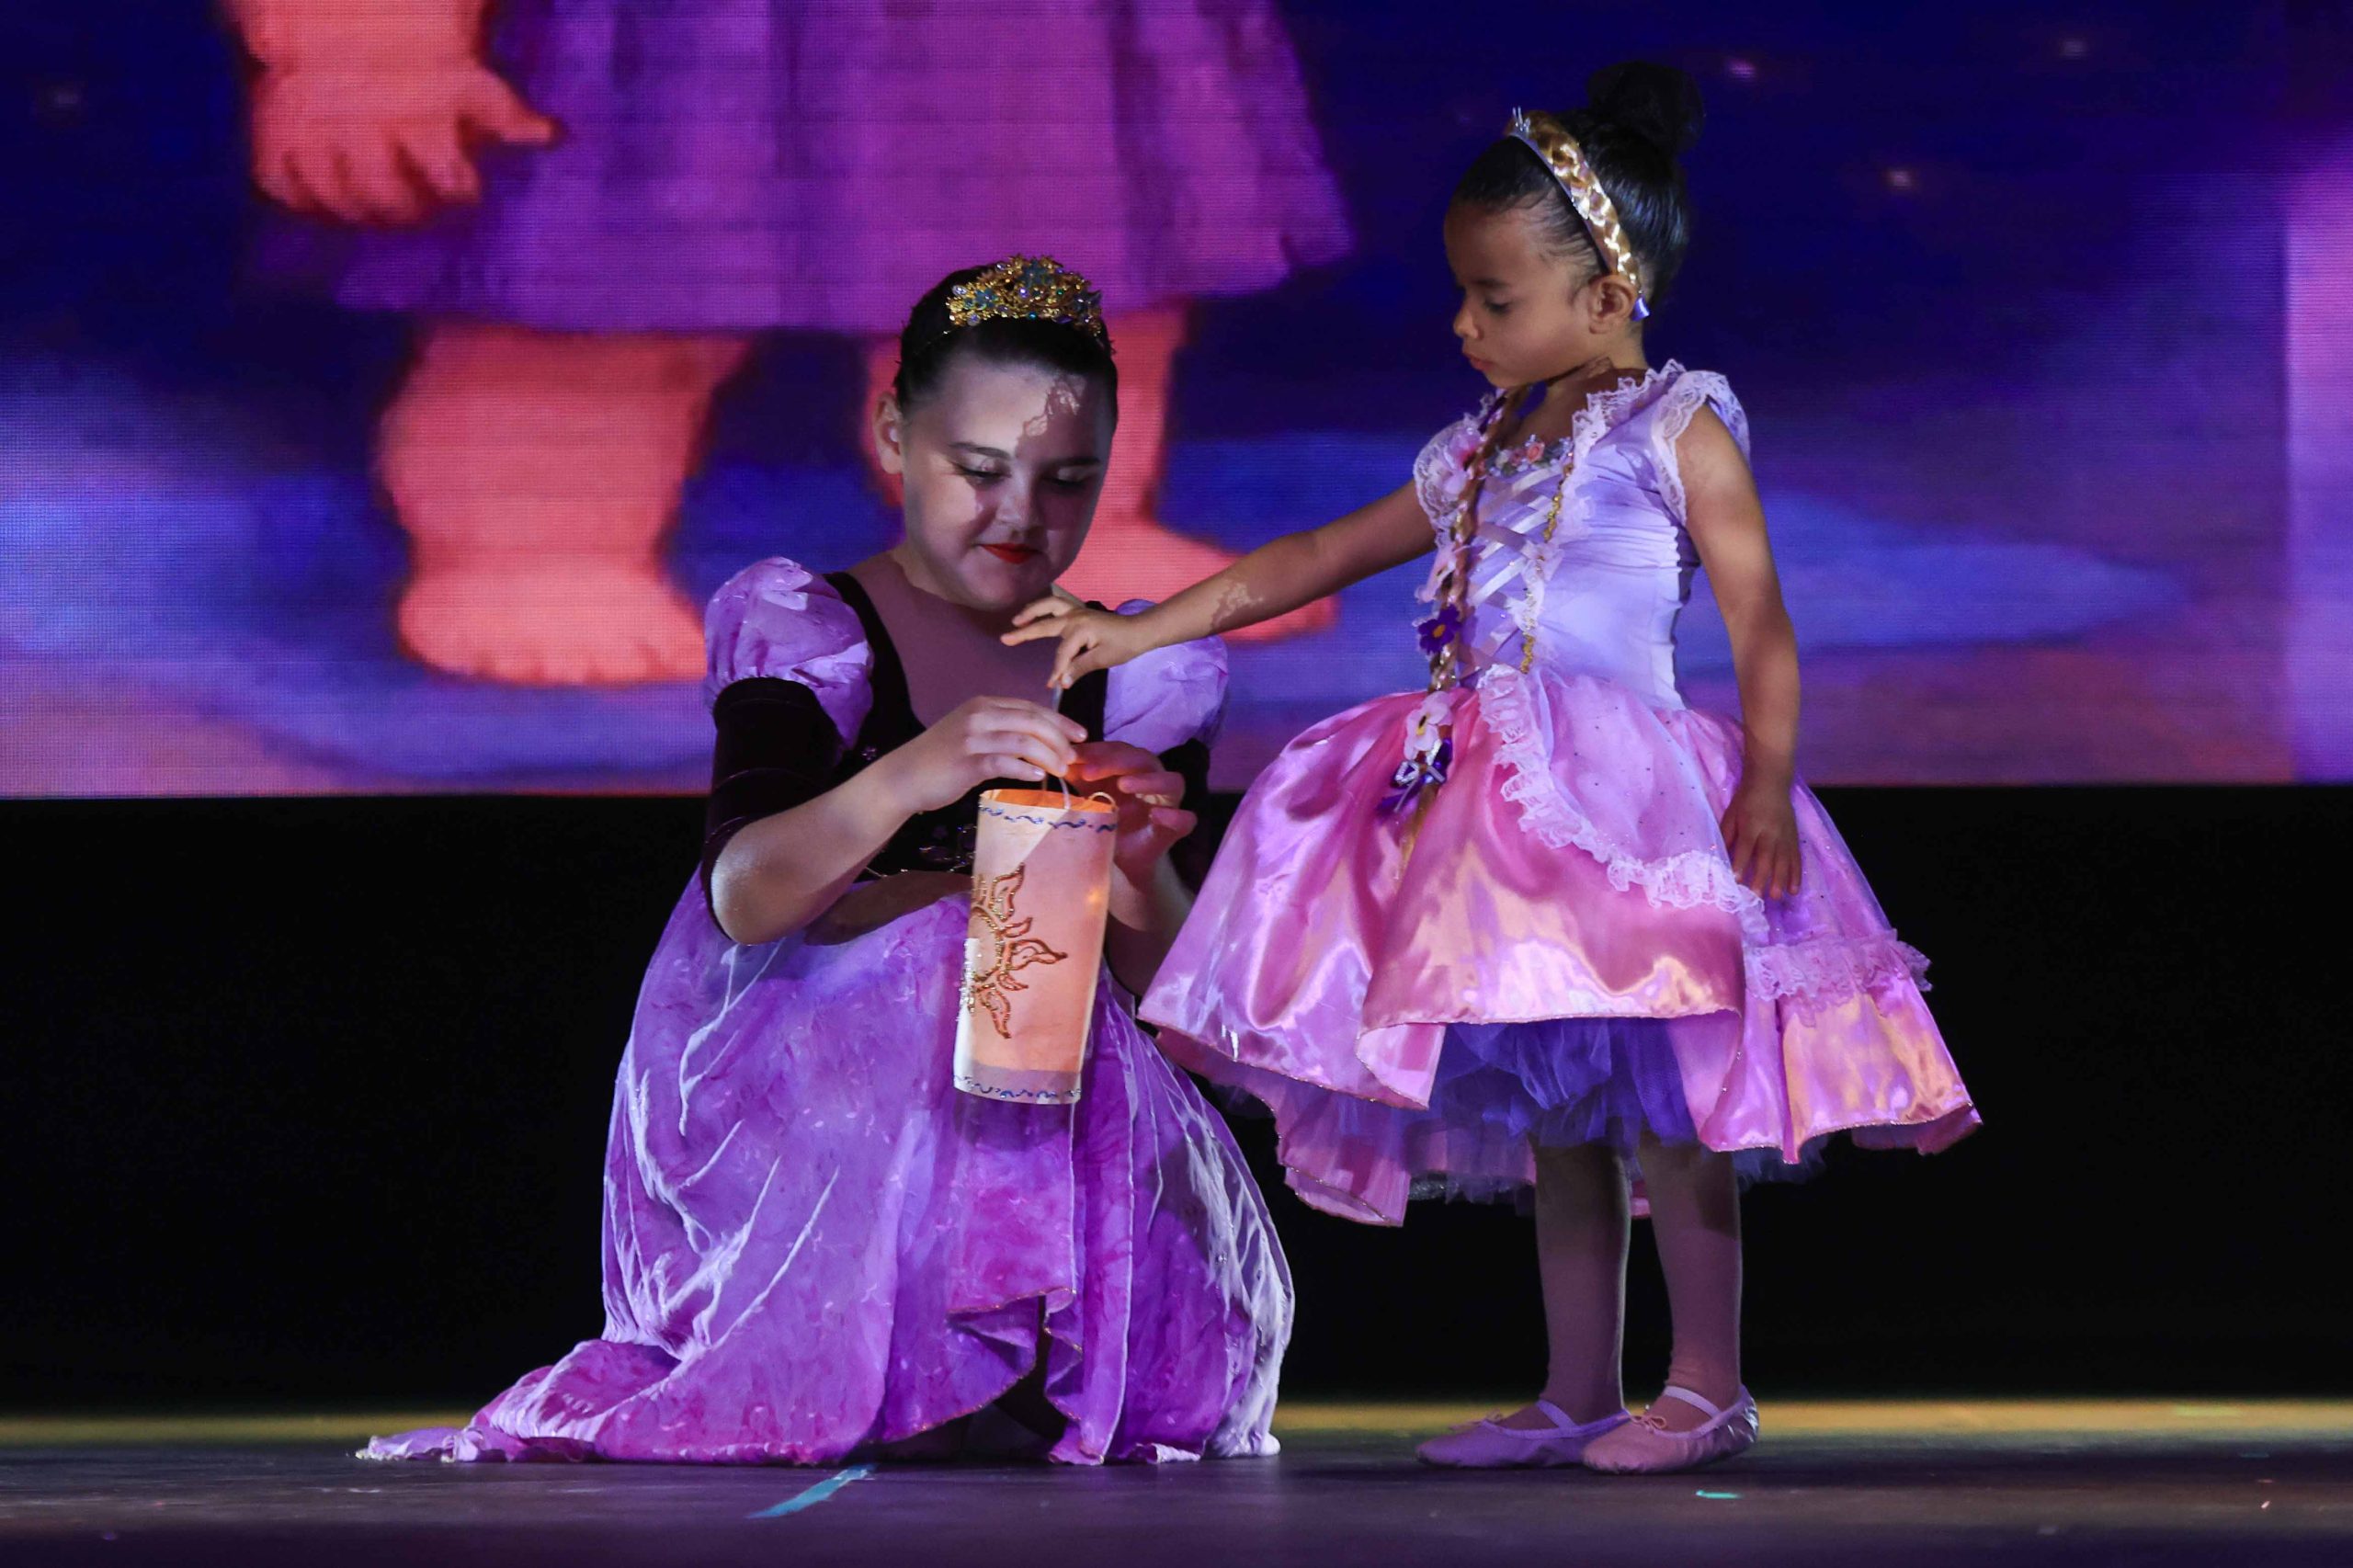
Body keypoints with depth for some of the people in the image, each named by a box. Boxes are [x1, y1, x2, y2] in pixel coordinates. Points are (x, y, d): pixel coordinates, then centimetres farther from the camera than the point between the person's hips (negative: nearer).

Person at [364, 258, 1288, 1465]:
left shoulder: (1138, 679, 9)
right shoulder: (809, 632, -2)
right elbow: (740, 900, -20)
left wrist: (1139, 868, -22)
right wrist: (910, 780, -39)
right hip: (788, 1084, -2)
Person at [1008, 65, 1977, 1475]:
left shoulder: (1680, 431, 0)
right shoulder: (1478, 455, 20)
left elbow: (1762, 626, -6)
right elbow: (1310, 561, 25)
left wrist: (1768, 790, -19)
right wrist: (1133, 634, 22)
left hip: (1634, 801, -7)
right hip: (1501, 804, 7)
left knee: (1657, 1095, -11)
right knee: (1555, 1112, 9)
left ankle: (1711, 1384, -4)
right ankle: (1578, 1396, 13)